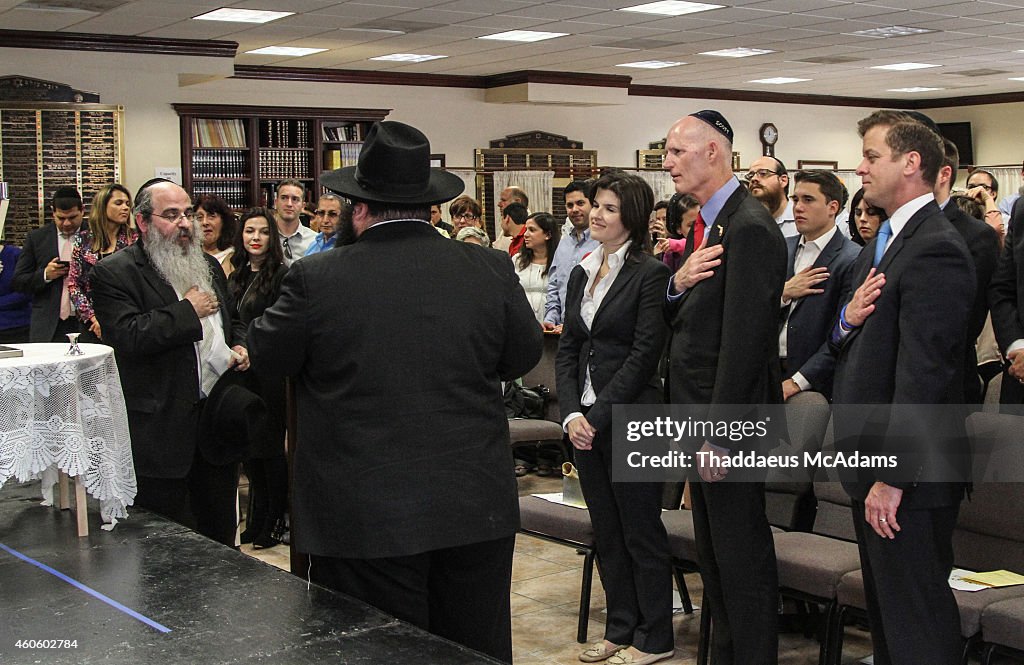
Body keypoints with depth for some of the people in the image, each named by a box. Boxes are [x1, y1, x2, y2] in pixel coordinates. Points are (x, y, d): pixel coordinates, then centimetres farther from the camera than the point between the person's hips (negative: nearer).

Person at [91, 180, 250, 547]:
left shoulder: (208, 266, 15)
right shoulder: (114, 273, -8)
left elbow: (233, 321, 28)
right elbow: (127, 337, -23)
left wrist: (239, 346, 6)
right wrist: (188, 311, -15)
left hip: (219, 419, 7)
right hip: (162, 431, -6)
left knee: (221, 534, 16)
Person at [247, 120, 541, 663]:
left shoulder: (318, 279, -11)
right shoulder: (490, 270, -4)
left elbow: (266, 355, 3)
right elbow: (522, 356, 10)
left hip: (365, 518, -2)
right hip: (477, 511, 3)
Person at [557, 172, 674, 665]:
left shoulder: (649, 273, -9)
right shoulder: (582, 273, 12)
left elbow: (644, 355, -14)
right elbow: (568, 348, 10)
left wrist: (598, 415, -15)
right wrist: (571, 413, -3)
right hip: (584, 421, 7)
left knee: (642, 532, 4)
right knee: (606, 532, 15)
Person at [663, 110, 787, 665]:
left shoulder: (749, 228, -18)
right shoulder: (704, 225, 13)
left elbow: (744, 340, -23)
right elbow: (677, 321, 13)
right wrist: (679, 282, -9)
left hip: (730, 419, -10)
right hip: (699, 411, 10)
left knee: (740, 554, 1)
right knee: (712, 553, 19)